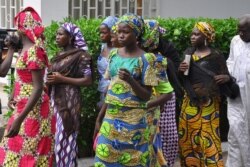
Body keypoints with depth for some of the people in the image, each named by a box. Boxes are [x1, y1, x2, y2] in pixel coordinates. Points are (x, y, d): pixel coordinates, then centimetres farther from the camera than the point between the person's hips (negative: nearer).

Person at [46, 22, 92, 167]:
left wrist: (62, 79, -17)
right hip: (55, 99, 7)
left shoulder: (80, 56, -8)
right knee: (55, 137, 9)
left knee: (65, 139, -4)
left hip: (69, 101, -7)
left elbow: (88, 80, -13)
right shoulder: (59, 56, 14)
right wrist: (50, 80, 4)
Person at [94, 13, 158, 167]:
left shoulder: (145, 59, -8)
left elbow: (147, 96, -9)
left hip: (133, 119, -5)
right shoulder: (114, 54, 7)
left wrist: (131, 80, -25)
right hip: (111, 116, 5)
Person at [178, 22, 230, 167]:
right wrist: (181, 70, -7)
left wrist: (226, 78, -23)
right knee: (188, 137, 8)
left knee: (208, 137, -5)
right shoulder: (188, 53, 8)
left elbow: (227, 76, -1)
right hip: (190, 102, 5)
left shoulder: (216, 55, -5)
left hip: (208, 103, -4)